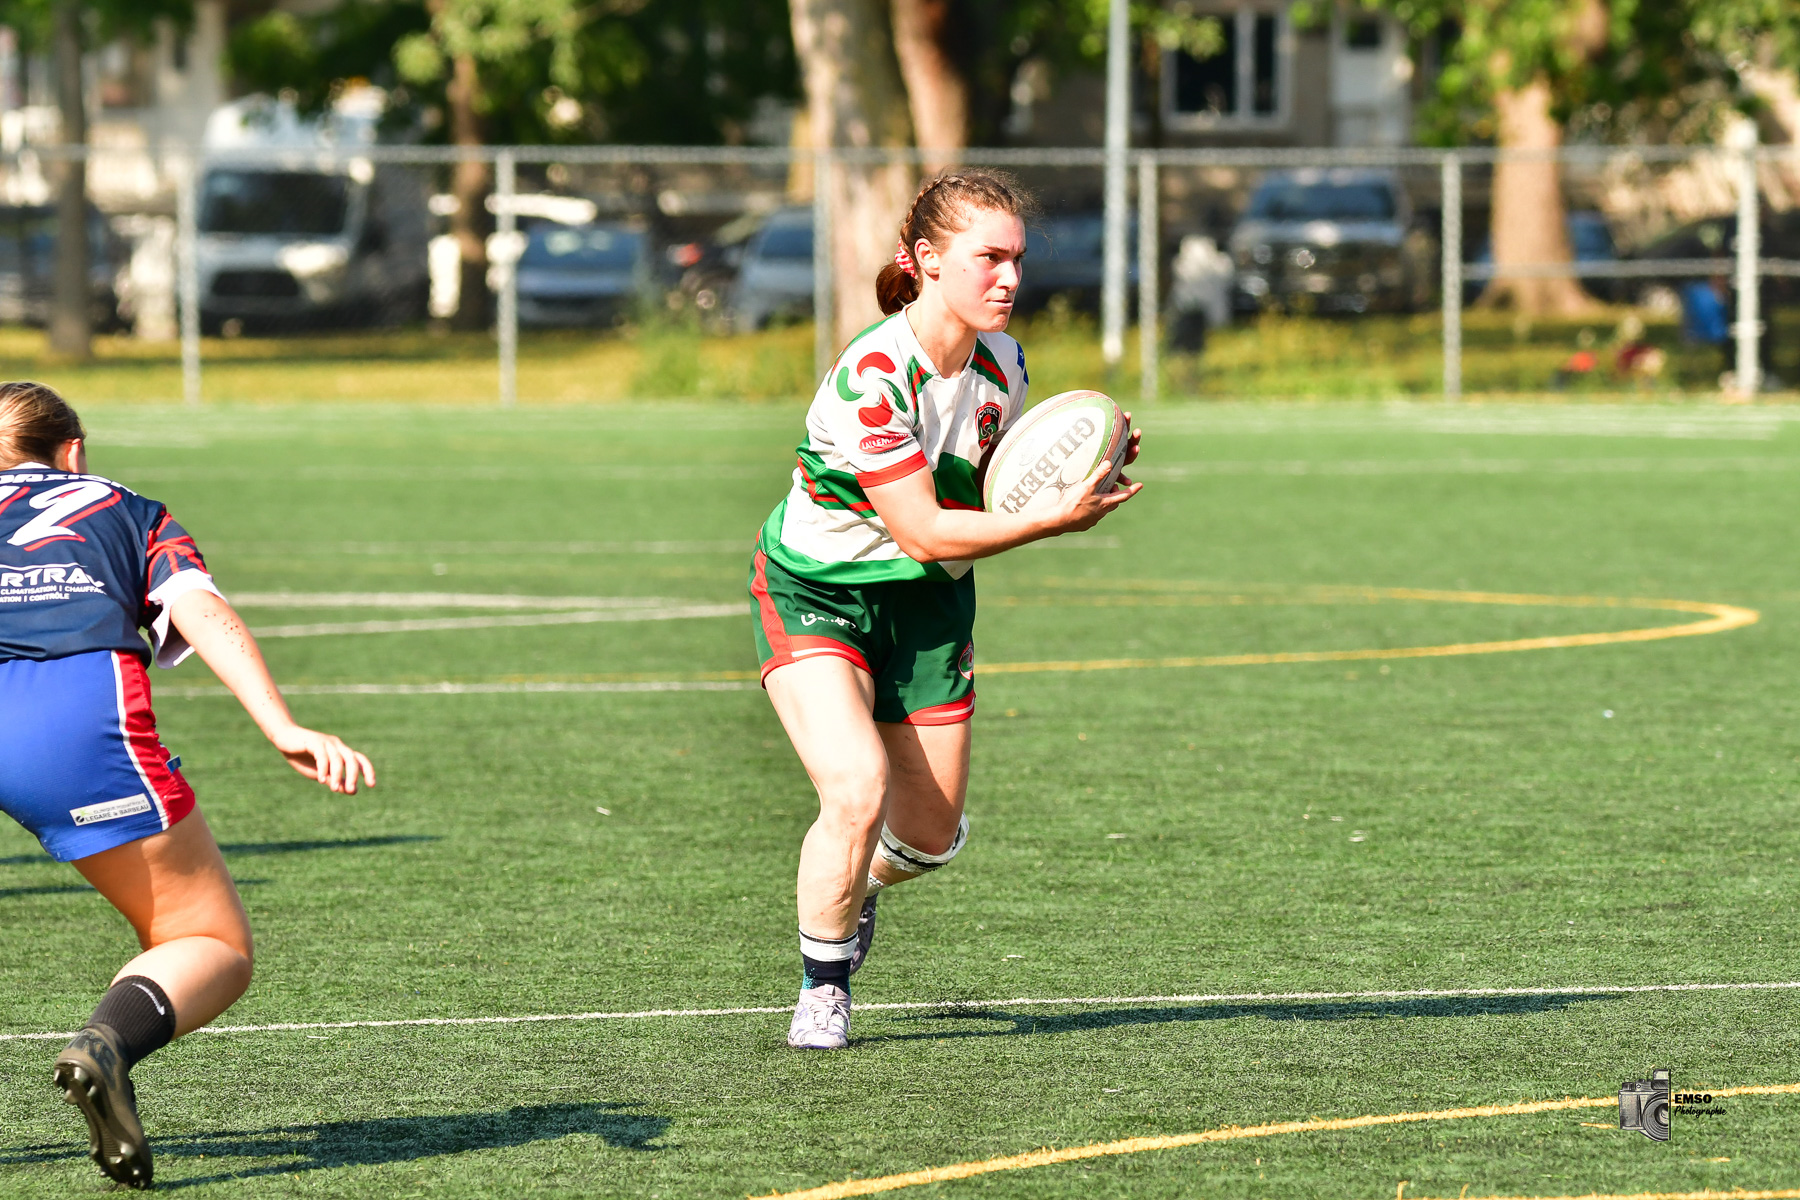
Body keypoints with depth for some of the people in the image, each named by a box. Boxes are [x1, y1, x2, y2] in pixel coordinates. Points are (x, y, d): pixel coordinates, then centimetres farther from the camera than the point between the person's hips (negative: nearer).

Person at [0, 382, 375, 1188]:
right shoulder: (130, 513, 32)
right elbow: (201, 612, 12)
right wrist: (283, 729, -2)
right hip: (80, 717, -2)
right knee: (216, 953, 8)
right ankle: (109, 1042, -25)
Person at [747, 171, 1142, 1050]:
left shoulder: (1001, 364, -7)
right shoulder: (873, 374, -29)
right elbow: (924, 531, -28)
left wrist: (1076, 475, -13)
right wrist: (1054, 518, -32)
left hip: (928, 602, 6)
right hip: (816, 590, -6)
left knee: (930, 834, 8)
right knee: (858, 790, -26)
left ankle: (857, 886, 46)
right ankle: (822, 985, -2)